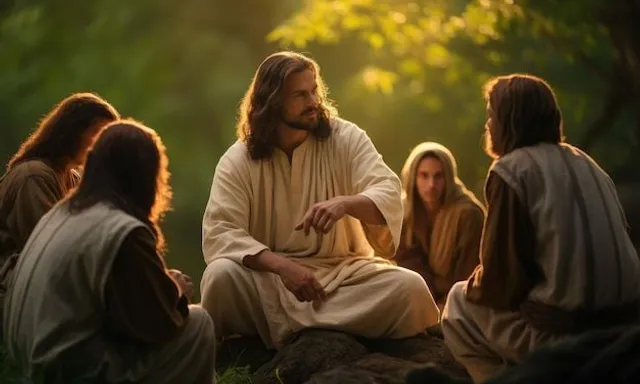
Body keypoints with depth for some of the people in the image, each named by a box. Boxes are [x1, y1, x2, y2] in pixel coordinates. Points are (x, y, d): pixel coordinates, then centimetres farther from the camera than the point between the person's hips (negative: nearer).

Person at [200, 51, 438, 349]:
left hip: (343, 271, 2)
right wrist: (282, 265, -31)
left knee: (410, 288, -25)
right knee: (221, 275, -32)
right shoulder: (237, 161, -3)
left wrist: (345, 203, -37)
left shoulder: (346, 139, -1)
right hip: (270, 276, -1)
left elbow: (389, 194, -13)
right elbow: (219, 233, -15)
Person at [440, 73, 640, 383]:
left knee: (460, 302, 14)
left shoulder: (510, 170, -8)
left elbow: (500, 278, -11)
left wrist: (474, 287, 12)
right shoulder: (583, 161, 12)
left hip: (561, 333, -7)